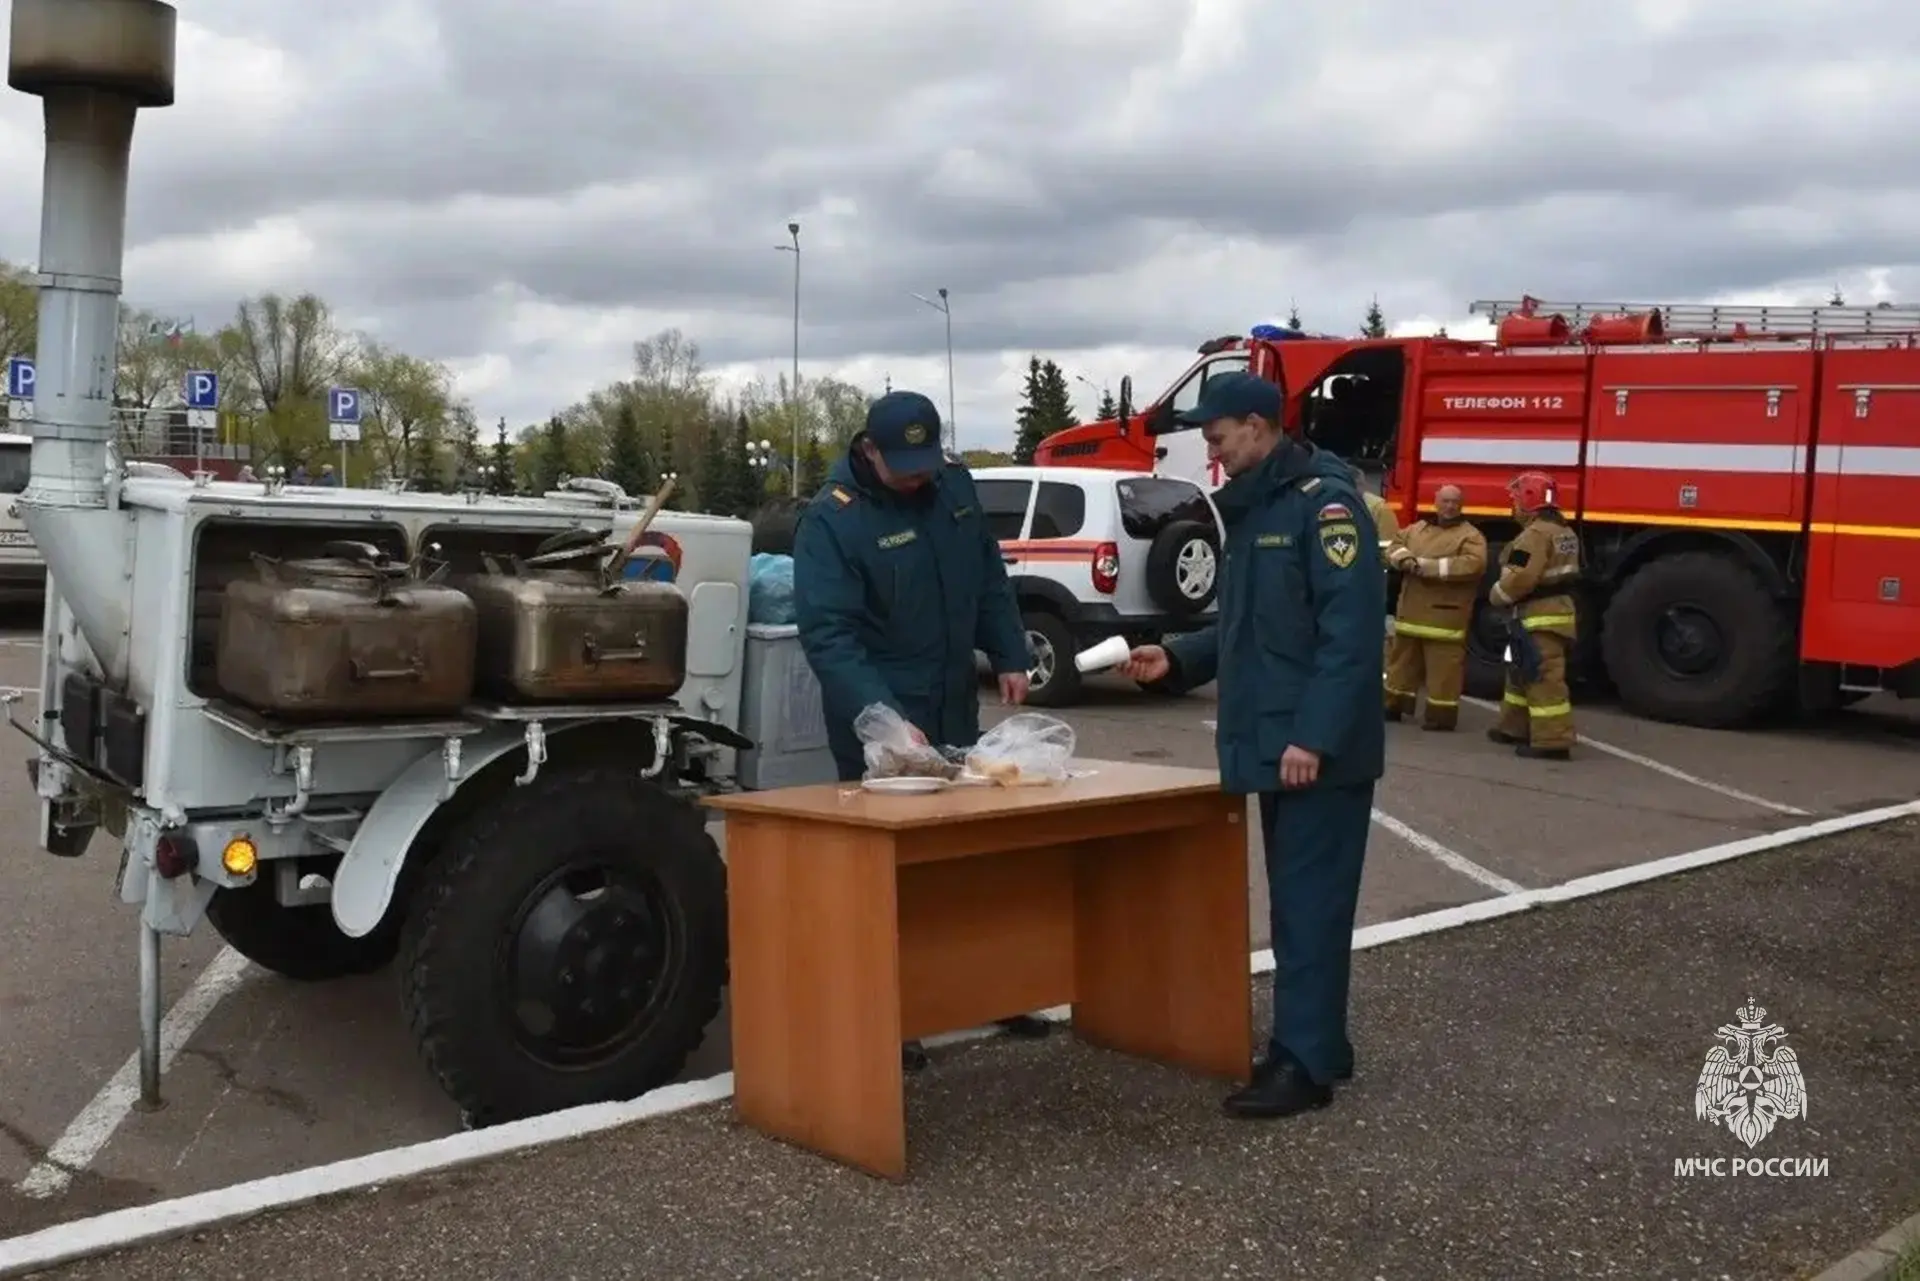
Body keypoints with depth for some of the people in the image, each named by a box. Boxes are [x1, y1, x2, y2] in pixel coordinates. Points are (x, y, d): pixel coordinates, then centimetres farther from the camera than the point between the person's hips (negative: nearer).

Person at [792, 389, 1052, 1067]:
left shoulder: (954, 484, 1)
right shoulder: (830, 520, -19)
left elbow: (990, 578, 13)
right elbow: (827, 635, -27)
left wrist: (1009, 656, 7)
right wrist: (885, 718, -36)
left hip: (954, 705, 6)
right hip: (876, 715, -6)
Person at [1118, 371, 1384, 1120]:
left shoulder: (1325, 504, -13)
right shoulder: (1250, 511, 16)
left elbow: (1351, 632, -21)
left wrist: (1315, 736, -25)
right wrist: (1177, 661, 7)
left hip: (1319, 754, -9)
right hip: (1271, 749, 9)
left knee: (1310, 903, -5)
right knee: (1296, 902, 14)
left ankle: (1304, 1063, 1)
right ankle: (1318, 1045, 23)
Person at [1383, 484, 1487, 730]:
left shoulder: (1470, 535, -2)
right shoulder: (1416, 529, 16)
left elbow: (1473, 564, -18)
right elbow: (1394, 547, 11)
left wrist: (1430, 566, -20)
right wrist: (1408, 560, -13)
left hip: (1444, 614, -6)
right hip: (1411, 611, 6)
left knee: (1443, 666, -6)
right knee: (1403, 659, 13)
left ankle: (1442, 713, -1)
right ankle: (1395, 704, 23)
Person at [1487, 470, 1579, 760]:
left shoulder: (1535, 534, -18)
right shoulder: (1563, 531, 15)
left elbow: (1520, 580, -24)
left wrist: (1497, 595, -6)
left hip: (1540, 616, -11)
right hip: (1558, 608, 11)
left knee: (1545, 679, -10)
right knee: (1523, 673, 21)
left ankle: (1553, 741, -10)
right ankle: (1516, 727, 31)